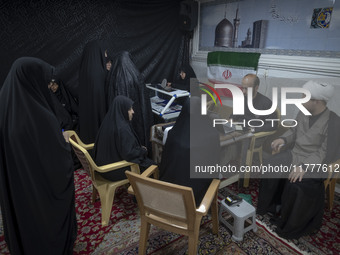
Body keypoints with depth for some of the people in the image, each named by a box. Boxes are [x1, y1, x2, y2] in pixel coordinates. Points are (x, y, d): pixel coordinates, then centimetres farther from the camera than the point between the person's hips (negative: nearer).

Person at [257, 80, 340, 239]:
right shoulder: (303, 113, 1)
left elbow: (326, 154, -20)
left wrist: (304, 166, -30)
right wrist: (283, 139, -3)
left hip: (314, 162, -7)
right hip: (294, 153, 7)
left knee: (297, 185, -28)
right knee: (269, 167, -8)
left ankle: (292, 226, -3)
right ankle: (272, 205, 11)